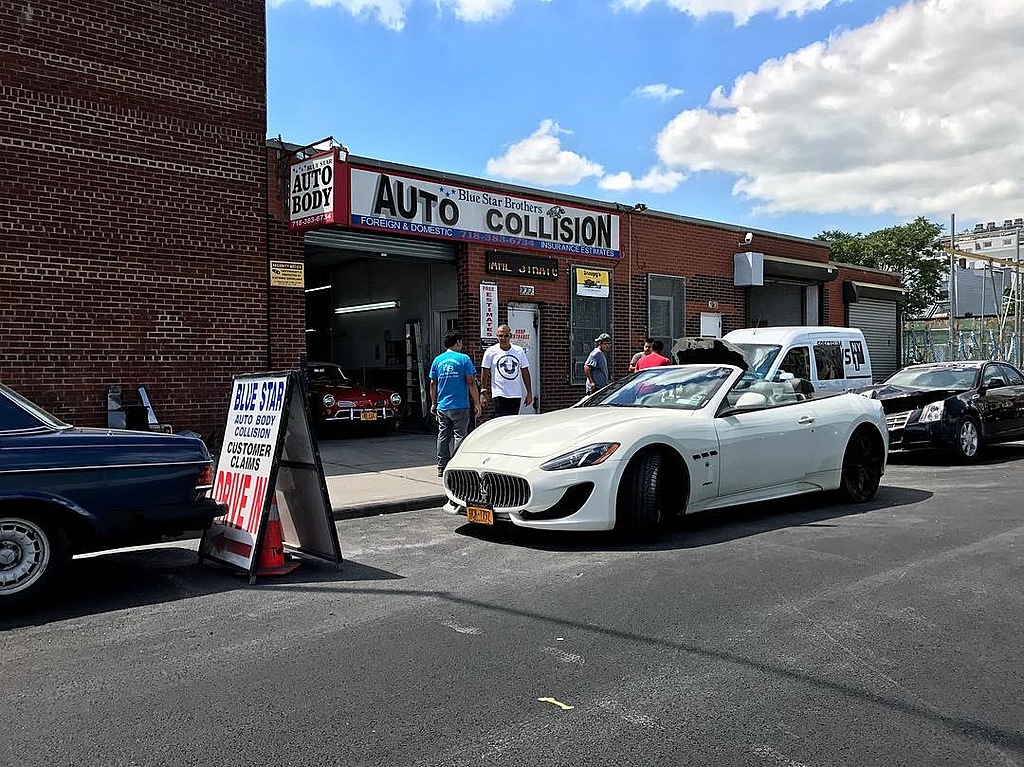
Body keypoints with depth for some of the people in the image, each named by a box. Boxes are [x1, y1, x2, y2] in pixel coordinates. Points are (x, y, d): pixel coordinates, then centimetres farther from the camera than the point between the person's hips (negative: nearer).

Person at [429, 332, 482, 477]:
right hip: (460, 406, -4)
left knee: (443, 436, 11)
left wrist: (433, 404, 19)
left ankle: (442, 467, 15)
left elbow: (433, 384, 11)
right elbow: (471, 383, -8)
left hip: (442, 407, 5)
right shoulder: (464, 359, -5)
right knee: (459, 435, 1)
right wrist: (477, 404, -4)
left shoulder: (437, 360, 9)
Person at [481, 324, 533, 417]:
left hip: (516, 395, 4)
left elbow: (525, 373, 11)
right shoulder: (491, 352, -1)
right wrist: (485, 392, -4)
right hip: (499, 394, -3)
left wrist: (529, 393, 8)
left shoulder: (519, 351, 7)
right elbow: (484, 373, 2)